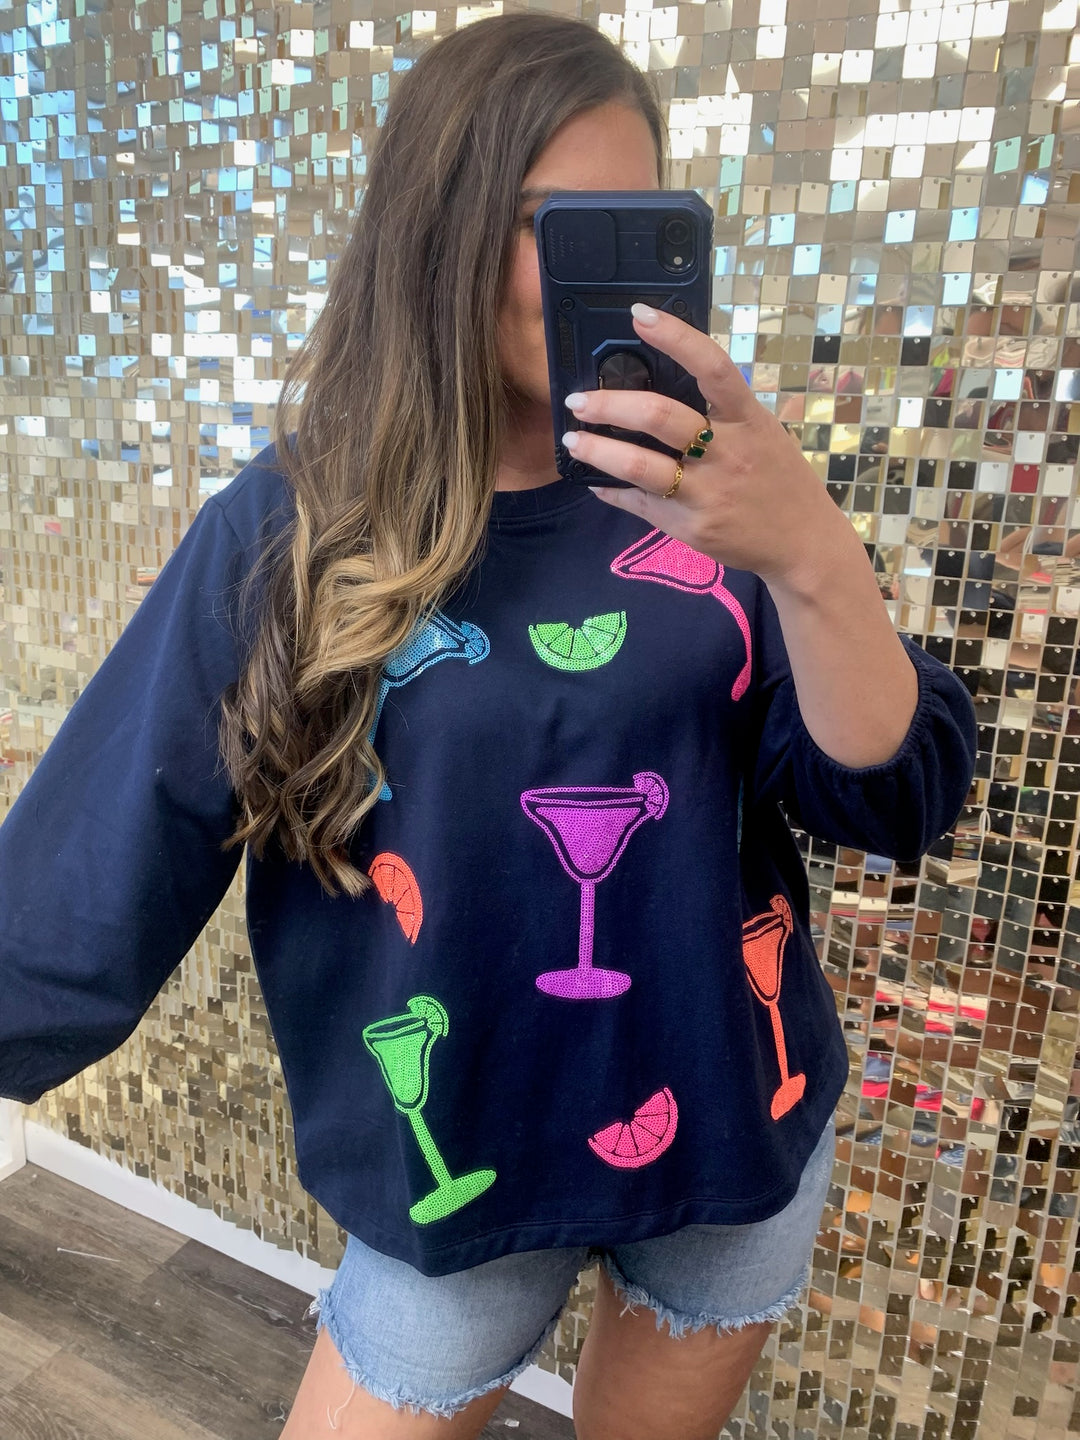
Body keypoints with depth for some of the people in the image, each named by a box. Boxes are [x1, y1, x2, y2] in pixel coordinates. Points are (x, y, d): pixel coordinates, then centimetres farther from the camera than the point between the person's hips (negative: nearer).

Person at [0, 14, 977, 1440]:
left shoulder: (700, 492, -8)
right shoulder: (289, 539, -13)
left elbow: (895, 801, -14)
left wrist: (811, 555, -31)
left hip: (746, 1140, 3)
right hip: (463, 1181, -2)